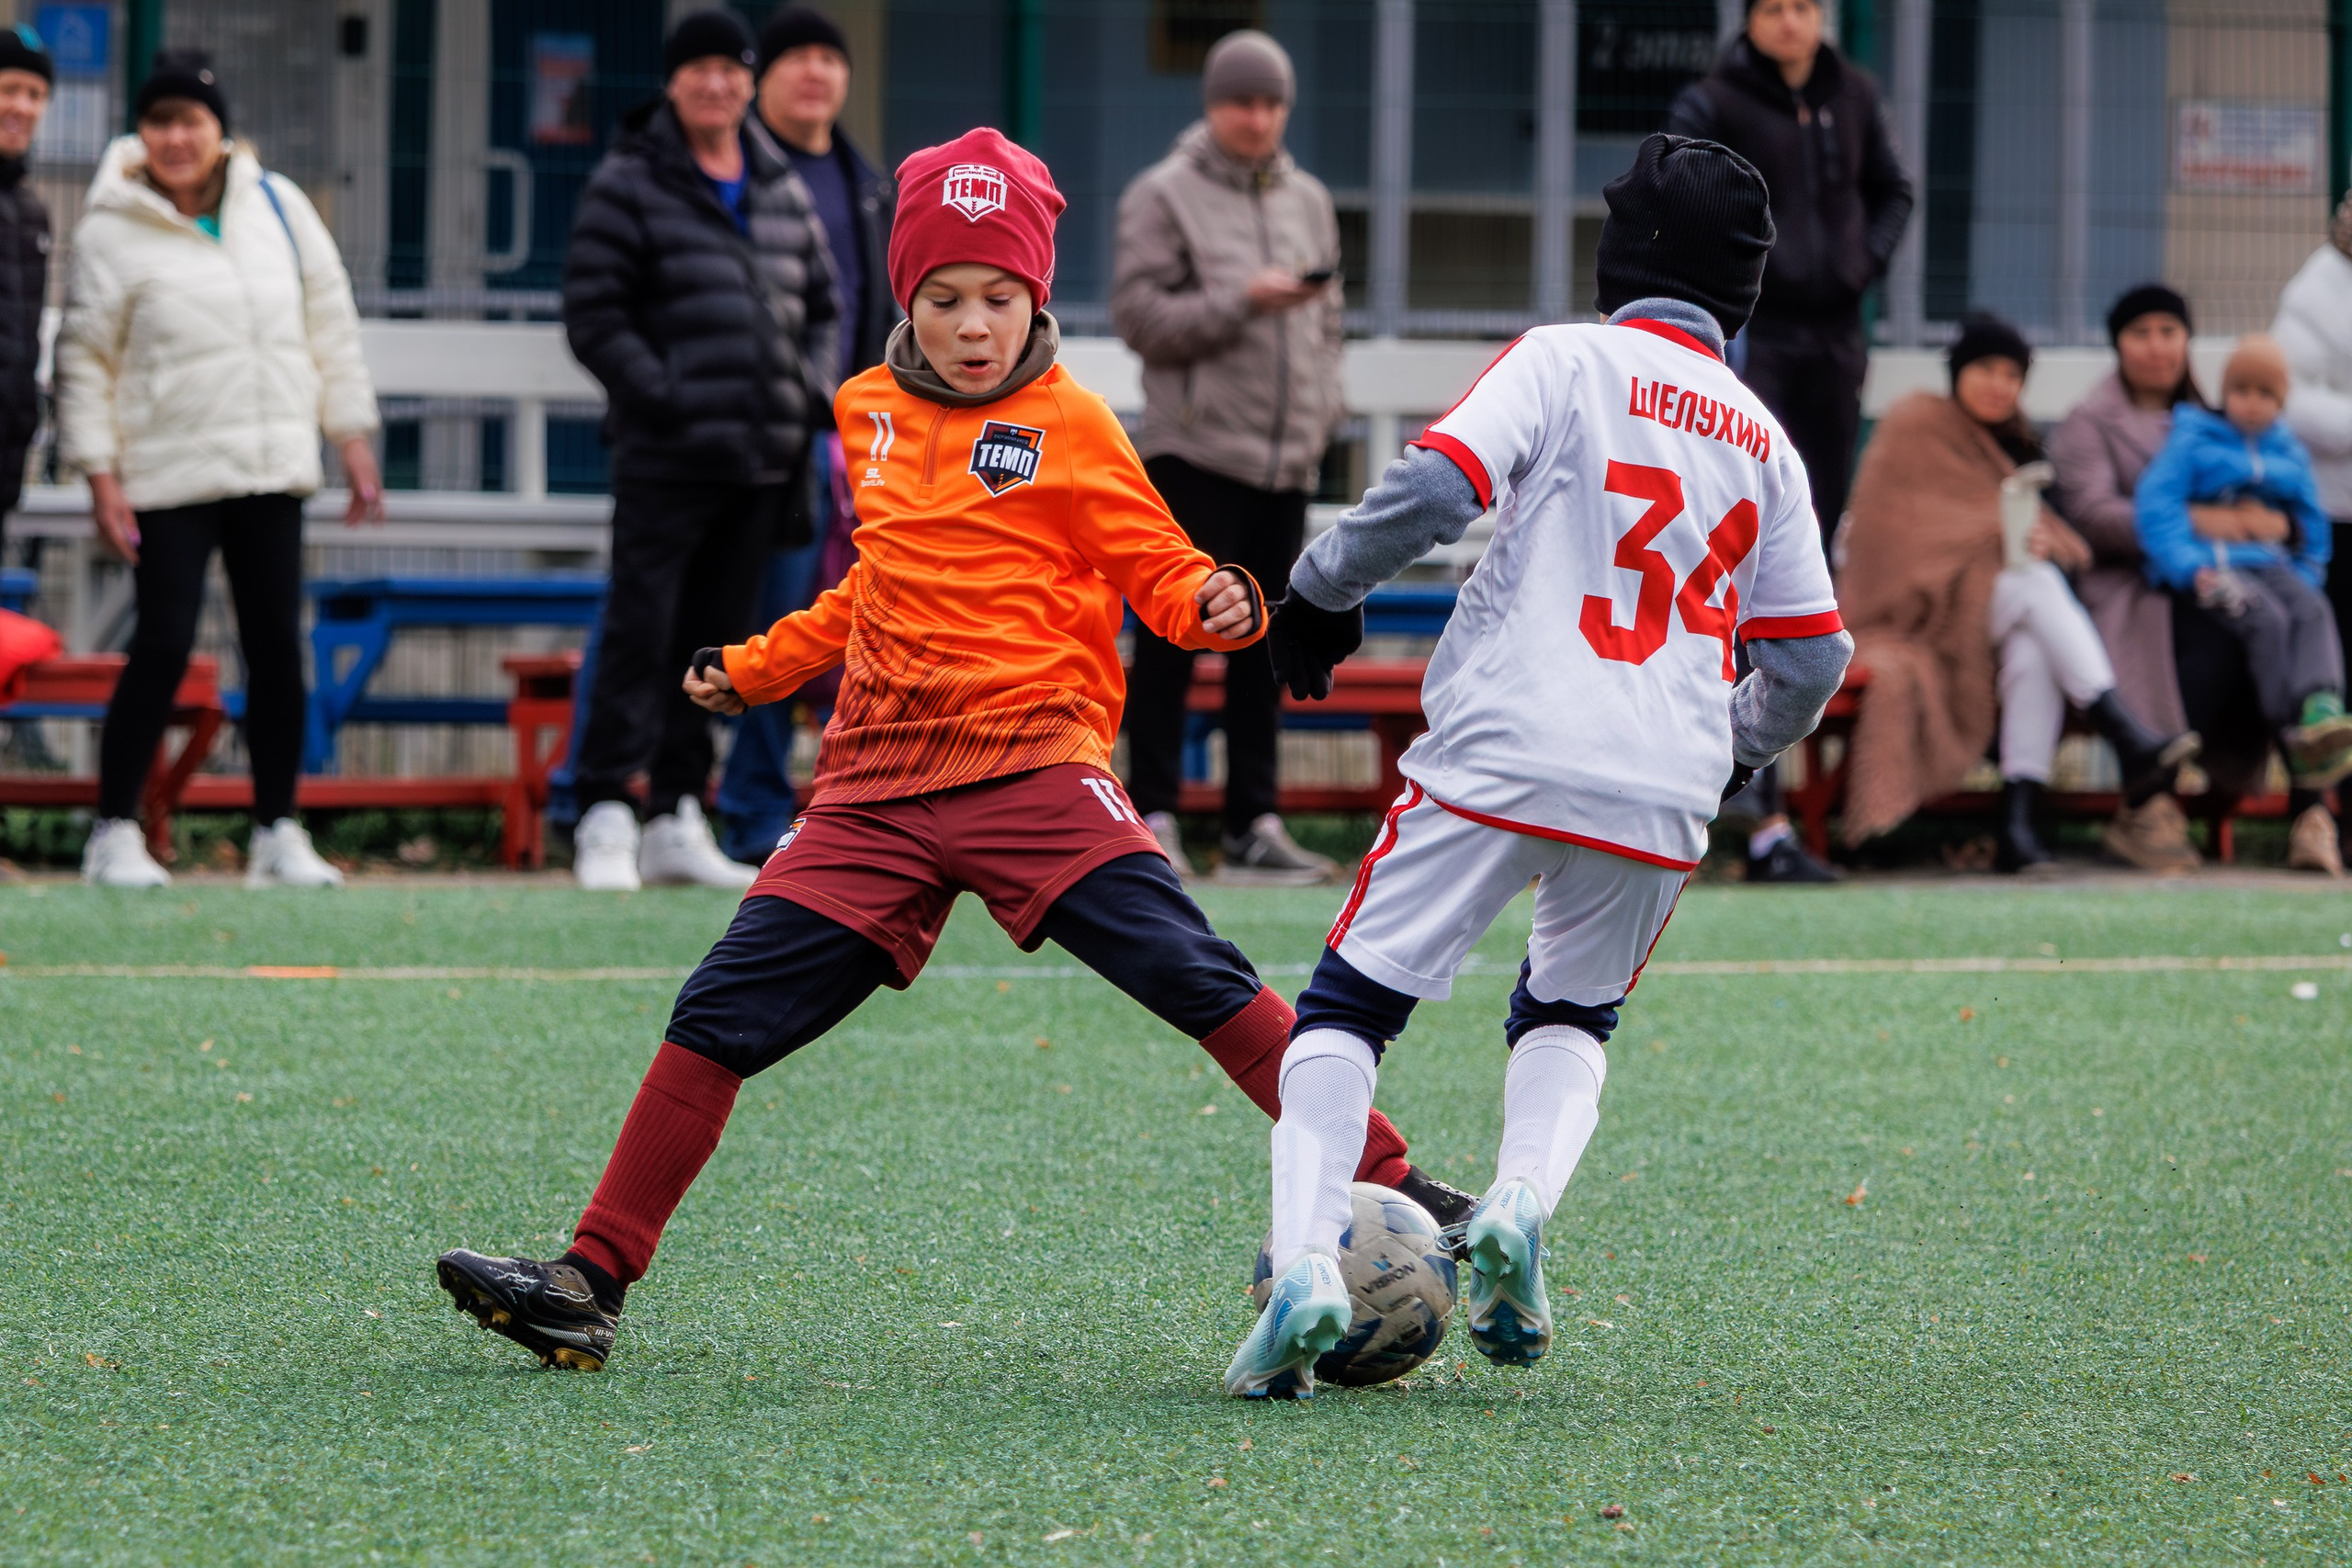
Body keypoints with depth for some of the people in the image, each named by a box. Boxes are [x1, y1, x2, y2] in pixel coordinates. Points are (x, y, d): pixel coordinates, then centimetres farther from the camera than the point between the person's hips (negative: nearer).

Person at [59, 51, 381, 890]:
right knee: (163, 647, -8)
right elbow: (85, 360, -4)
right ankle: (114, 832, 4)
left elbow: (330, 323, 11)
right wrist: (100, 476, -9)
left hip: (270, 472, 4)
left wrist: (354, 441, 9)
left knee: (278, 646, 4)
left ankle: (278, 832, 14)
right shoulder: (112, 231, -5)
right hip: (167, 475, -4)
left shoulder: (277, 206, 5)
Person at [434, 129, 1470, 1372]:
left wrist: (1217, 605, -22)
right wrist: (758, 666, 32)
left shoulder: (1068, 426, -1)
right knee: (722, 1013, -2)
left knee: (1195, 976, -20)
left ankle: (1390, 1195, -16)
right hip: (879, 788, 5)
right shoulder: (872, 410, 15)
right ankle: (591, 1282, 3)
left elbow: (1158, 573, 0)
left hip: (1031, 767, -4)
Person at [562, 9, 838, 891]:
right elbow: (592, 315, -8)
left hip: (761, 457, 6)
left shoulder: (781, 192, 15)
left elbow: (820, 305, 23)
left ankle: (677, 820, 15)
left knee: (714, 644, 9)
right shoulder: (629, 187, -3)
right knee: (640, 633, -9)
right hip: (666, 456, -6)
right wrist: (659, 396, -16)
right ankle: (605, 819, -7)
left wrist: (814, 389, 7)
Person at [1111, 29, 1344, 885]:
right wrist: (1242, 303, -16)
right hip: (1195, 452, -5)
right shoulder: (1163, 196, -1)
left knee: (1265, 647, 6)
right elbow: (1139, 314, -8)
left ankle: (1255, 823, 9)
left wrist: (1323, 407, 10)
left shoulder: (1308, 201, 17)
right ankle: (1154, 816, -3)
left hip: (1286, 458, 5)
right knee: (1174, 637, -6)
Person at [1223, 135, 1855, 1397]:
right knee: (1571, 1018, 25)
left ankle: (1305, 1259, -16)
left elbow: (1433, 486, -11)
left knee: (1347, 1007, 4)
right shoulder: (1763, 442, 17)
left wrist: (1323, 588, 4)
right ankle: (1520, 1206, -4)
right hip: (1663, 793, 4)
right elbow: (1814, 659, 18)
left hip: (1503, 758, -4)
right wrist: (1734, 748, 37)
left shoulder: (1566, 362, 3)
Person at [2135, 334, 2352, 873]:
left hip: (2274, 565, 4)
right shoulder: (2191, 441, 10)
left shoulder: (2290, 455, 23)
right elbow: (2156, 503, -2)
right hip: (2211, 565, -4)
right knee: (2267, 621, -32)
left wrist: (2304, 580, 7)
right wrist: (2188, 565, -16)